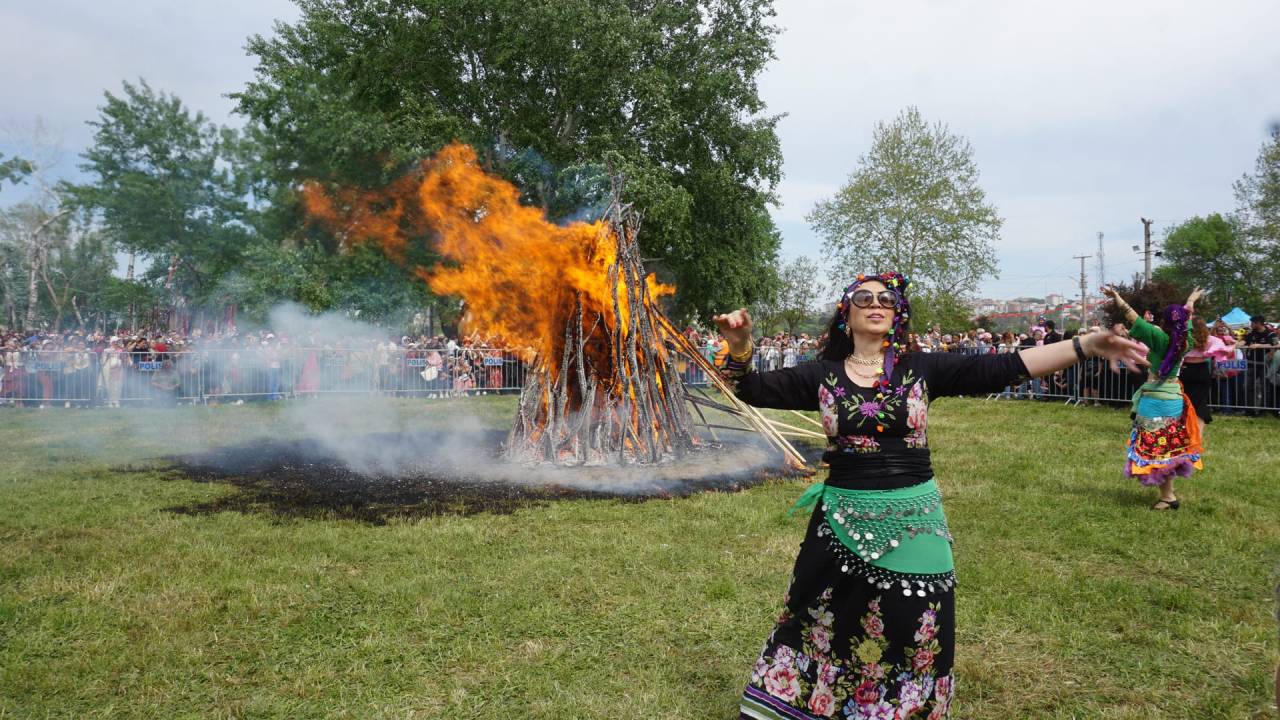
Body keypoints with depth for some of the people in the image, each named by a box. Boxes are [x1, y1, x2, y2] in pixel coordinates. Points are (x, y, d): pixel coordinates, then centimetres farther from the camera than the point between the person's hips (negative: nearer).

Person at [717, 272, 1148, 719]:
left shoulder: (921, 368, -1)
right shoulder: (823, 375, 0)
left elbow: (1000, 369, -9)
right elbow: (751, 390, -3)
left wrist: (1085, 347, -18)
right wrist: (739, 349, -24)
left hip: (912, 523, 0)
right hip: (843, 523, 0)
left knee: (911, 636, 11)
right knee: (824, 626, 10)